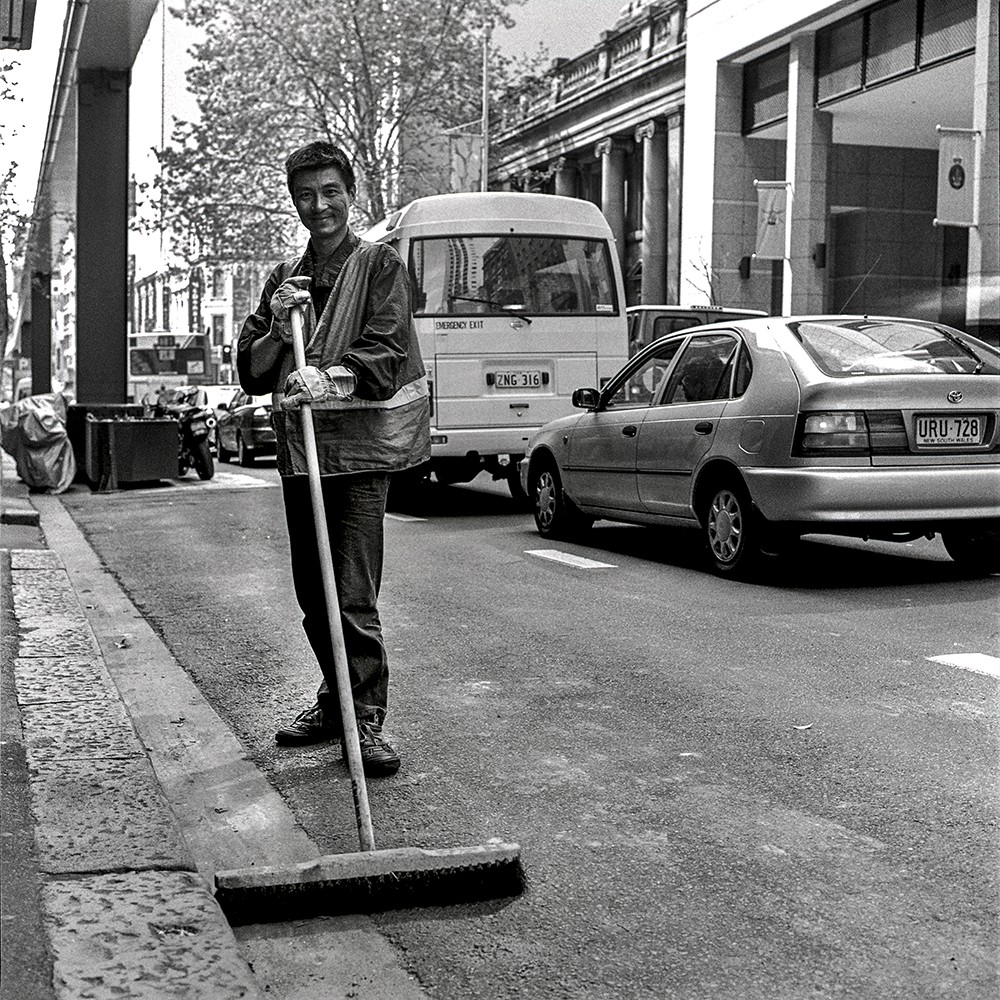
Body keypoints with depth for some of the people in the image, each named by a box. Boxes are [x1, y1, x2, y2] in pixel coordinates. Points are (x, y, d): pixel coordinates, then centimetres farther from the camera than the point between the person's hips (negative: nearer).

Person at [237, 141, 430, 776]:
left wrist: (331, 377, -34)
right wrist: (276, 326, -5)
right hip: (299, 451, 6)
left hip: (360, 449, -6)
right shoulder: (284, 279, 17)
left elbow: (386, 350, -15)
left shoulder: (379, 265, 0)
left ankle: (367, 718, -2)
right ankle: (336, 701, 27)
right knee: (313, 594, 12)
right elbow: (251, 376, 14)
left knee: (354, 595, -10)